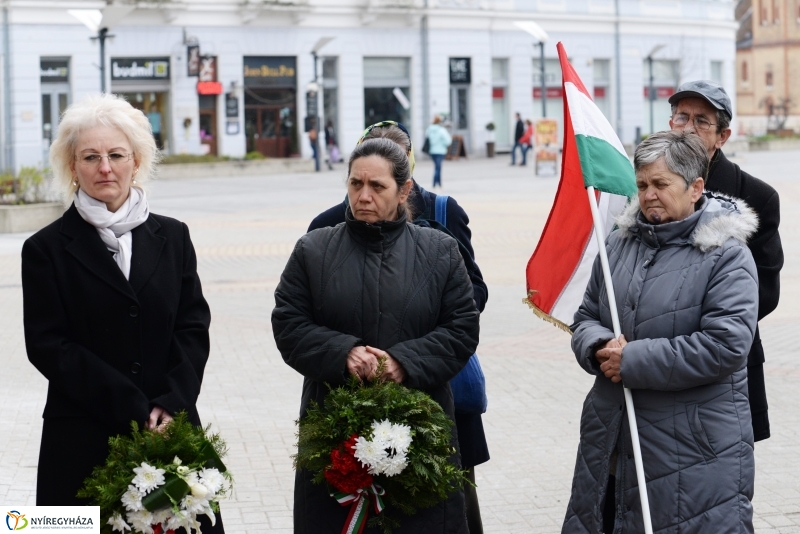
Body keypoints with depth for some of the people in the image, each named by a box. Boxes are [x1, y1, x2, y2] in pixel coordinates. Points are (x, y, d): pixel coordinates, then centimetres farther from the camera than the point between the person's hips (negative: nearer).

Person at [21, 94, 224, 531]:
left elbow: (194, 327, 7)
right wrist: (134, 410, -12)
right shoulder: (46, 249, 1)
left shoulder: (172, 237, 10)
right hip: (83, 441, -2)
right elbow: (48, 346, -5)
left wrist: (171, 404, -9)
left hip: (172, 427, 3)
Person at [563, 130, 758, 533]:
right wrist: (600, 348, -9)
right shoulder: (620, 243, 10)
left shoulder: (726, 255, -9)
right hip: (613, 438, 6)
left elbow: (725, 346, -19)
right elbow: (586, 318, 16)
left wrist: (633, 361, -18)